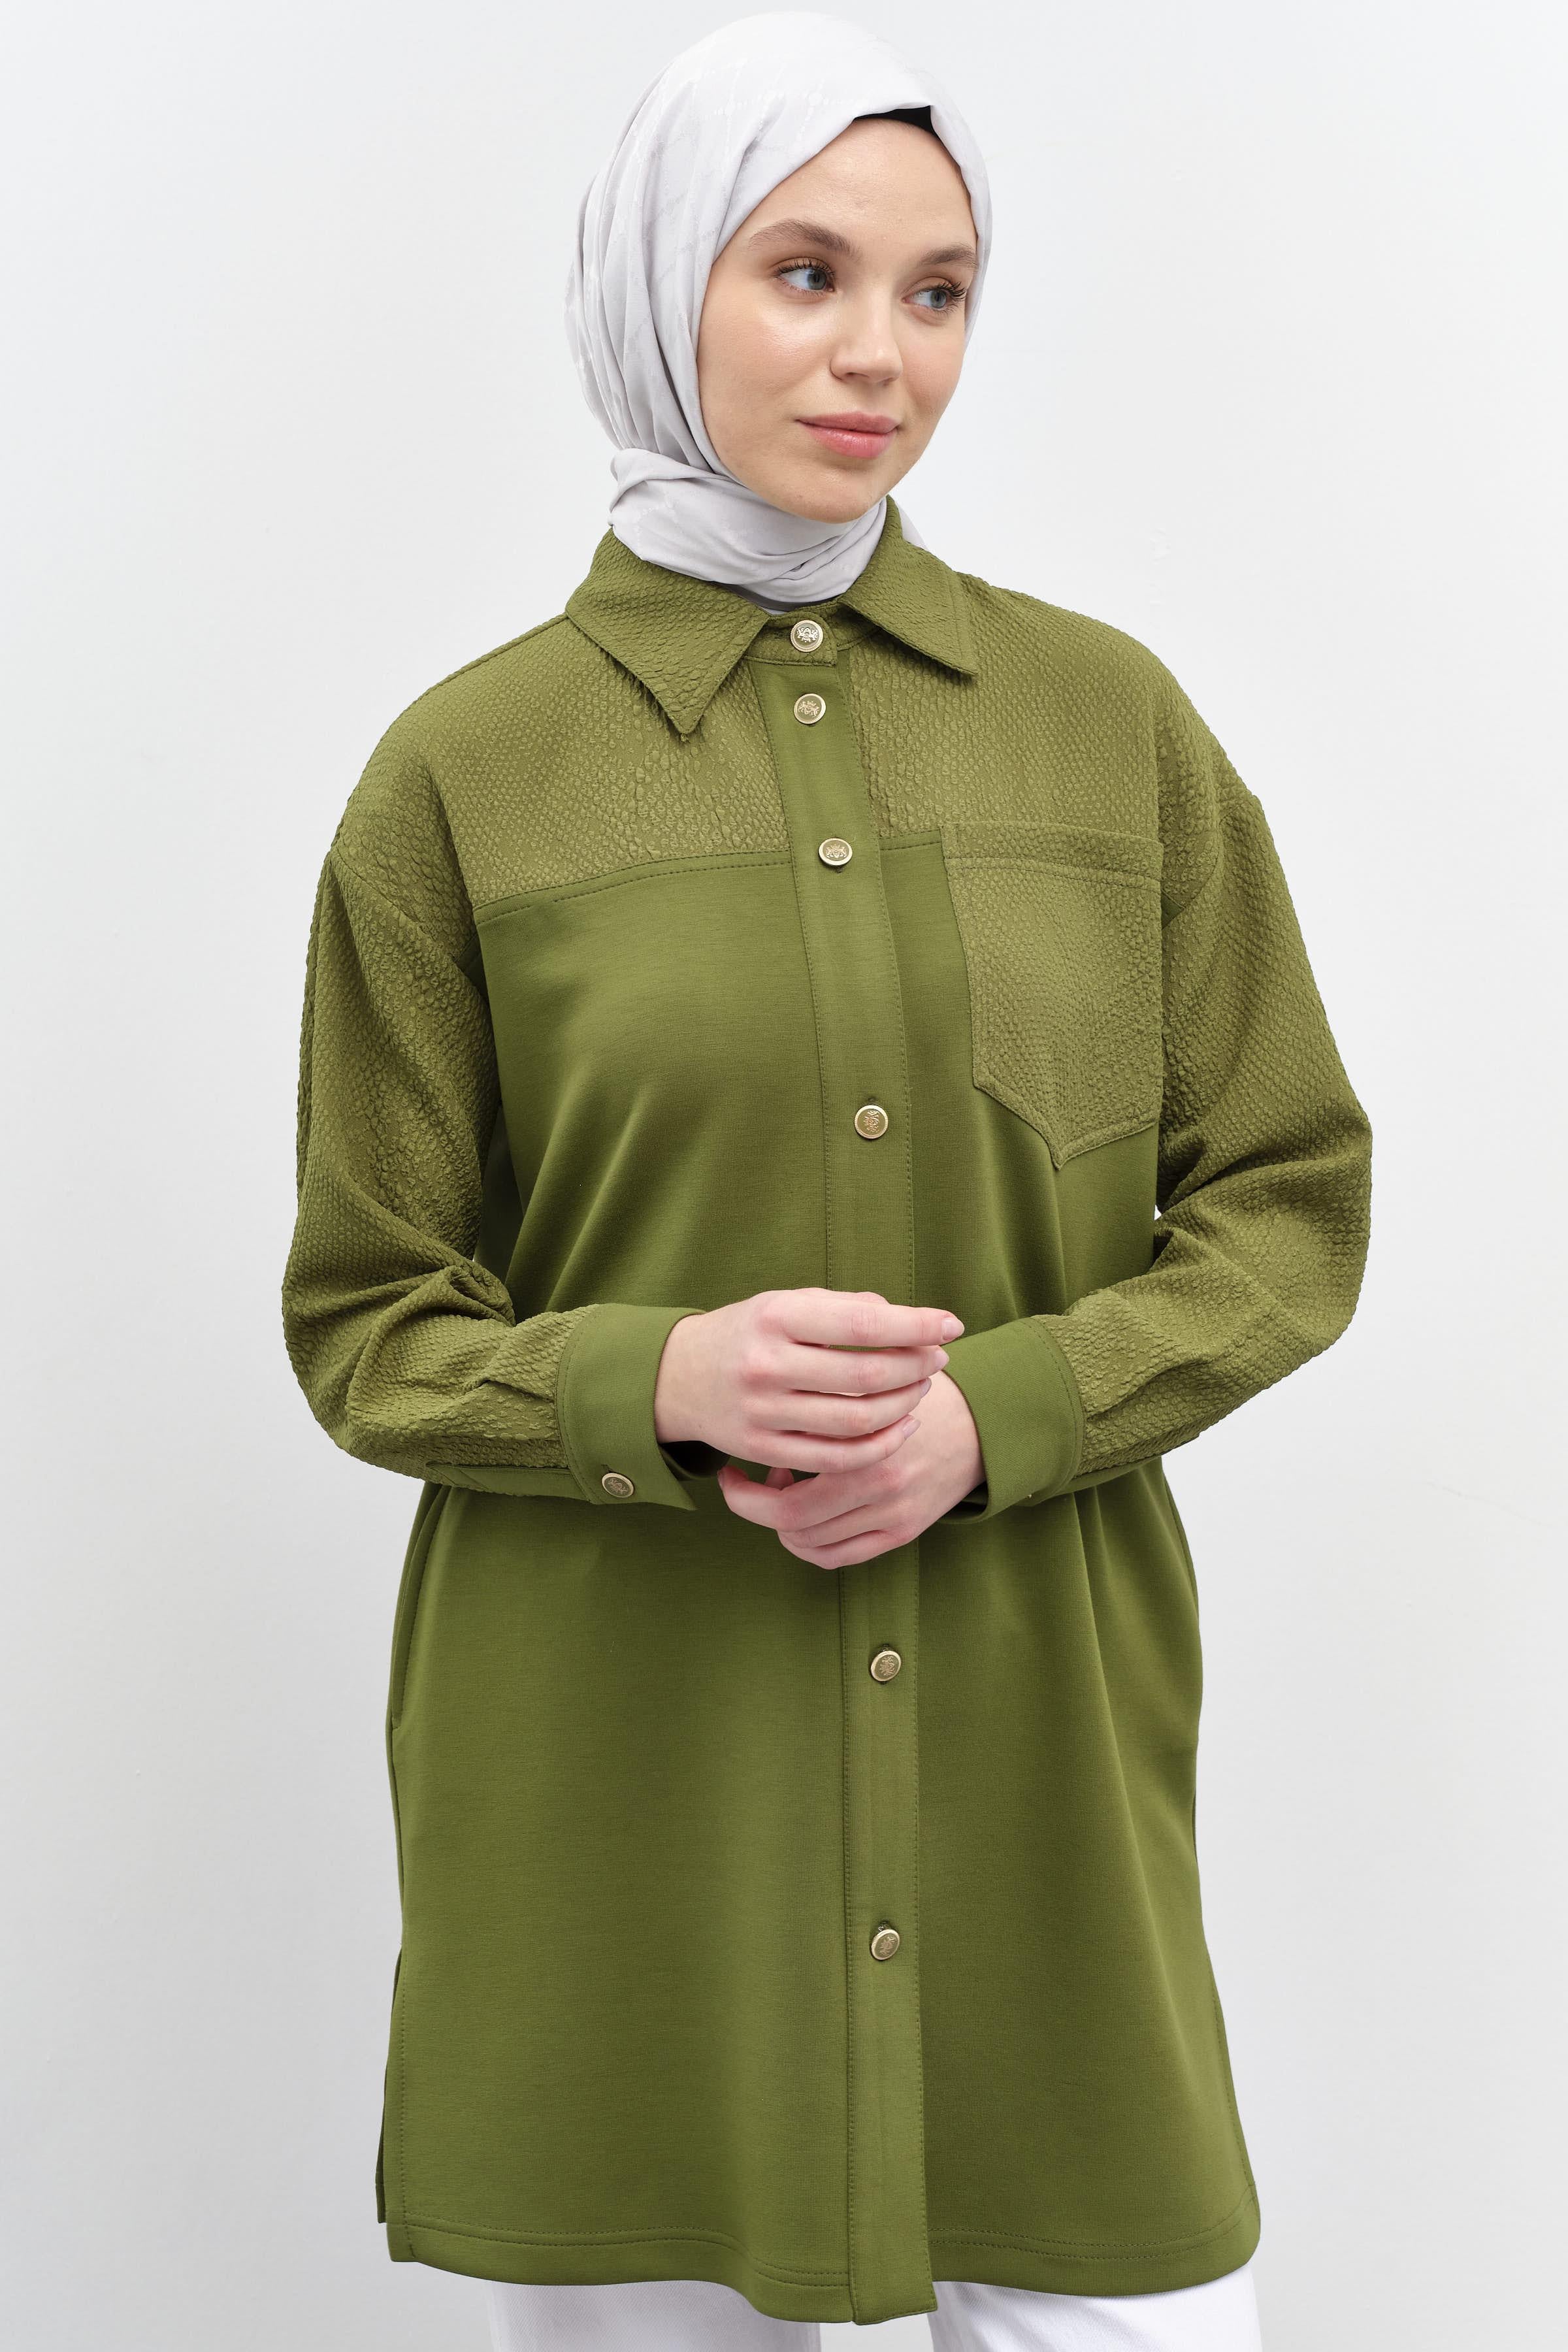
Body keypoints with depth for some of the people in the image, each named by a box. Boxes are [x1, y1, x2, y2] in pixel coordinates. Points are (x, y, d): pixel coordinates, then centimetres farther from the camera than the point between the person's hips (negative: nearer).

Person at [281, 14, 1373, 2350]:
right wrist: (666, 1383, -17)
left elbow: (1293, 1203, 6)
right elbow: (362, 1327, 2)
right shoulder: (467, 772, -1)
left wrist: (996, 1411, -12)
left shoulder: (1109, 717, 5)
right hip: (619, 1794, -1)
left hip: (1036, 1763, 2)